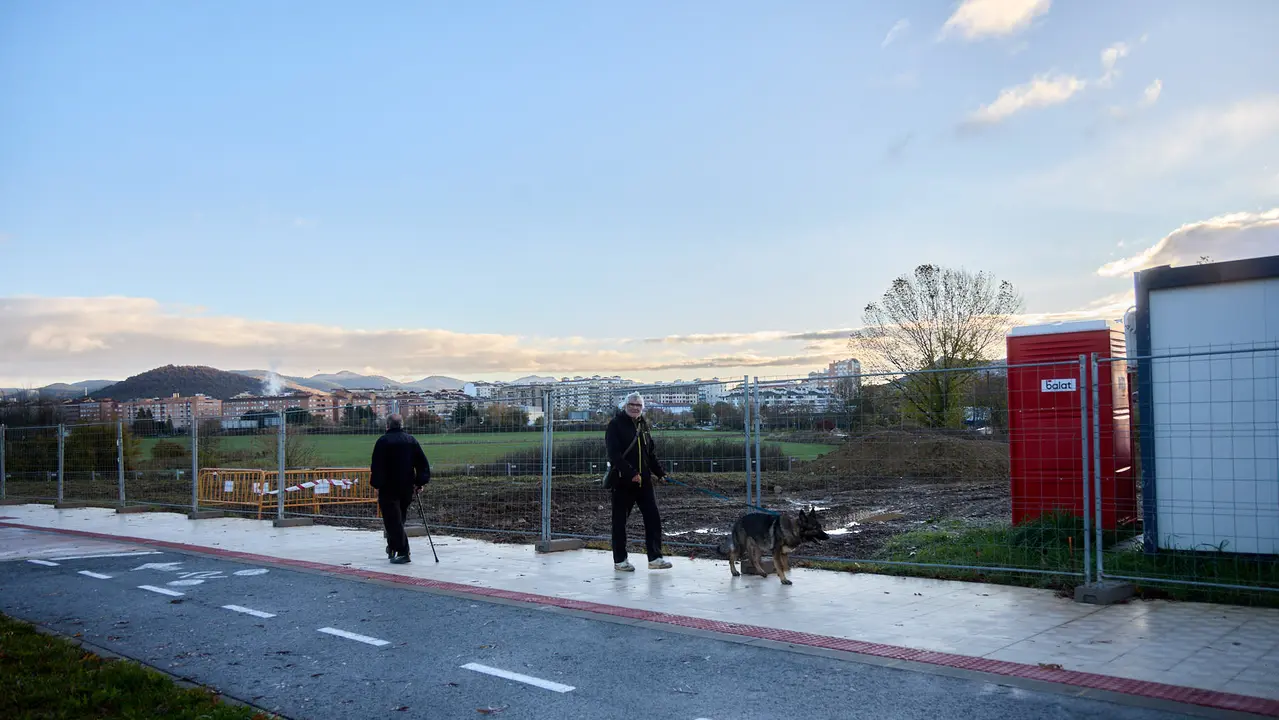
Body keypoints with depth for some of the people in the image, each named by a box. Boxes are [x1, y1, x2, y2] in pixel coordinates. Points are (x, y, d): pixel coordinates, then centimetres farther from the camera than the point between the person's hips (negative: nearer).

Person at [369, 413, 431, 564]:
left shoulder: (383, 441, -7)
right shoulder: (411, 440, 8)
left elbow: (376, 466, -11)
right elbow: (423, 463, 5)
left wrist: (376, 484, -5)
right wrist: (420, 482, 7)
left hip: (388, 489, -5)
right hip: (407, 488, 5)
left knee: (393, 520, -4)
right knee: (400, 519, 18)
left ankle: (403, 552, -10)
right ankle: (392, 549, 26)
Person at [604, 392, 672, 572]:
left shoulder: (643, 424, 15)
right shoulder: (616, 425, -7)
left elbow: (650, 452, 22)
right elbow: (614, 454, -17)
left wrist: (660, 472, 13)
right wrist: (631, 473, -24)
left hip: (643, 480, 6)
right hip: (622, 481, -6)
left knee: (653, 517, 2)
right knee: (620, 520, 4)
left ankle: (655, 558, 8)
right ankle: (619, 560, 14)